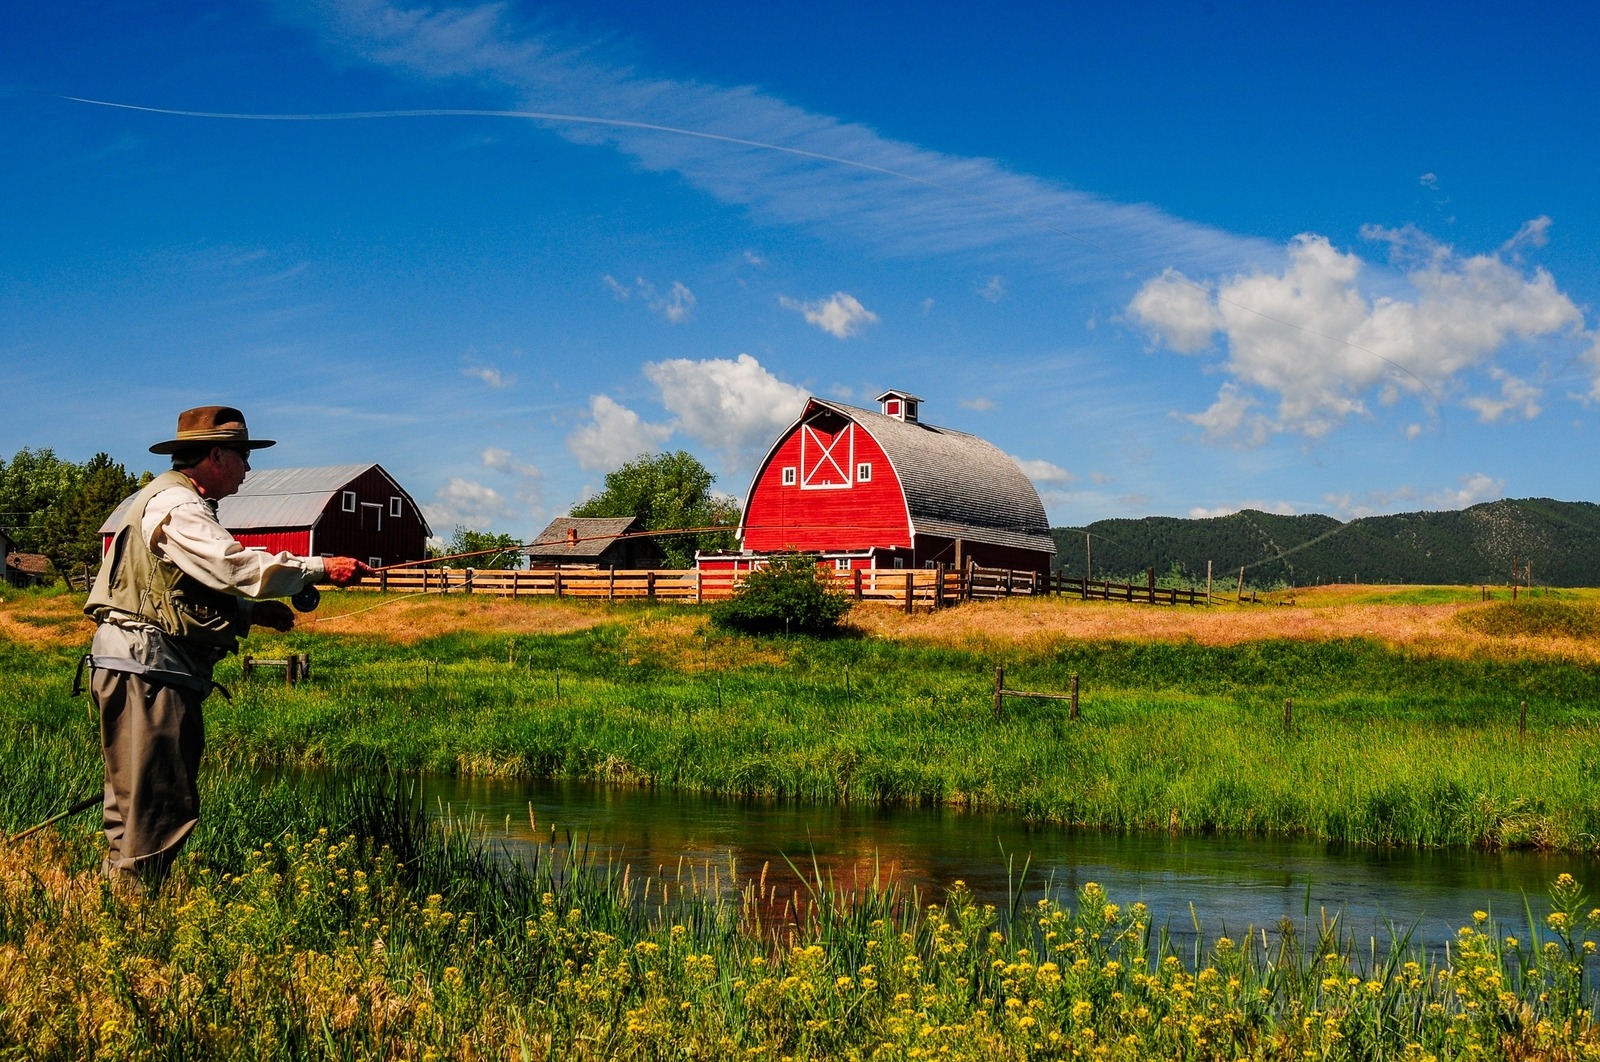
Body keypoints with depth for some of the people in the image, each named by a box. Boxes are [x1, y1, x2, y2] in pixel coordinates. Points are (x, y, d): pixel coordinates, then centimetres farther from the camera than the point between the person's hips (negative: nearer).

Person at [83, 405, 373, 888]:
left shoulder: (183, 503, 23)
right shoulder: (175, 505, -12)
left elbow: (198, 589, 25)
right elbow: (236, 565, -25)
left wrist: (252, 611, 12)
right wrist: (321, 568, -20)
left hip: (158, 669, 11)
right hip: (145, 667, -11)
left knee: (142, 803, 14)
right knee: (158, 806, -11)